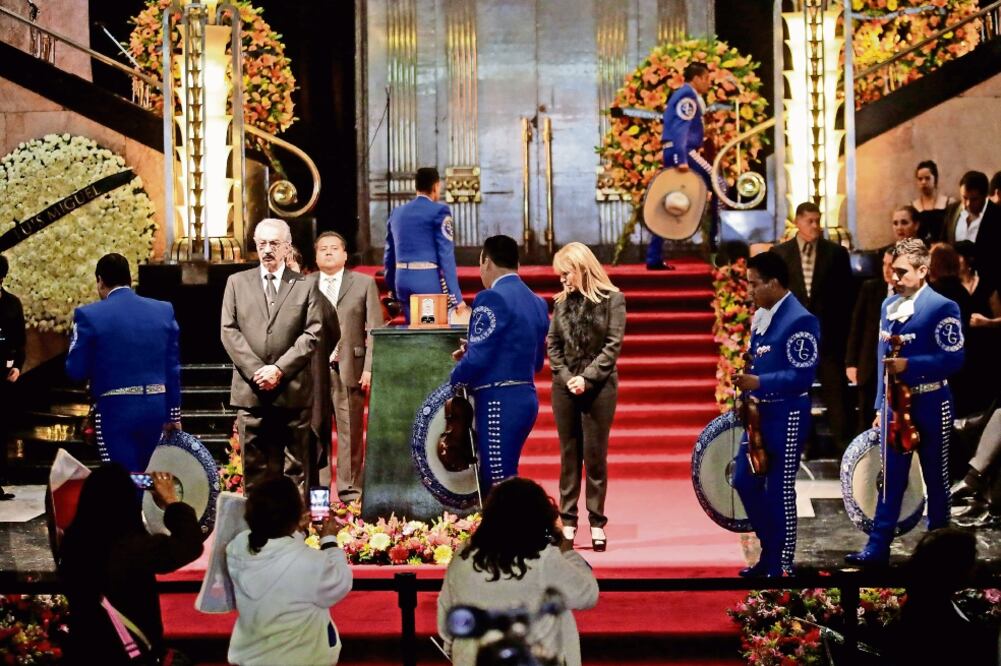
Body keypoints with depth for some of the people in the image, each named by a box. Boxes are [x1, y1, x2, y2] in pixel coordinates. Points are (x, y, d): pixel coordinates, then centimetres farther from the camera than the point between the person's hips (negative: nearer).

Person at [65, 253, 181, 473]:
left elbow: (75, 370, -5)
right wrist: (173, 414, 15)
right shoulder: (164, 310, 3)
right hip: (155, 408, 4)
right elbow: (173, 368, 7)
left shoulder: (89, 315, -9)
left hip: (115, 410, -4)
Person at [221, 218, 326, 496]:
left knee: (297, 466, 3)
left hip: (293, 390, -1)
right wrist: (255, 370, -8)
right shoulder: (237, 282, 12)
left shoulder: (305, 286, 8)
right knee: (254, 464, 2)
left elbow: (312, 334, -1)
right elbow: (229, 331, 4)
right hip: (250, 390, 1)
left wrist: (279, 369, -11)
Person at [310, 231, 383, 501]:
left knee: (350, 431, -1)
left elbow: (375, 329, 4)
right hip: (313, 370, 1)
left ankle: (350, 489, 4)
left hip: (349, 368, -1)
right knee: (315, 431, 1)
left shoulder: (364, 283, 9)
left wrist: (369, 368, -5)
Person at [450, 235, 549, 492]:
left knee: (499, 485, -7)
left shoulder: (491, 298, -14)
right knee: (508, 480, 15)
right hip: (527, 397, 9)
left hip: (499, 402, -9)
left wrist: (453, 382, 2)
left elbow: (477, 358, -18)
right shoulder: (537, 303, 12)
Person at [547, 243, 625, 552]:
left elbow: (613, 344, -8)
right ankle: (568, 521, 11)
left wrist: (587, 378, -15)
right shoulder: (562, 301, 7)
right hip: (565, 386, 3)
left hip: (599, 386, -3)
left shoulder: (612, 299, -3)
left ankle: (597, 523, 8)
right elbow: (553, 344, 6)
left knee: (595, 454, 2)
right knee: (569, 454, 7)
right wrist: (566, 376, -9)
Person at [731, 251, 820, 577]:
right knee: (745, 482, 12)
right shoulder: (760, 315, 11)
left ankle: (781, 565, 9)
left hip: (786, 417, -9)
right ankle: (770, 550, 25)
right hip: (759, 413, 9)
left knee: (779, 491, -1)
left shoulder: (800, 320, -17)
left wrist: (759, 383, -28)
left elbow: (803, 376, -21)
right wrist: (746, 383, 6)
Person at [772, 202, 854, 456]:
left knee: (835, 389, -2)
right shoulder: (780, 253, 4)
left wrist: (844, 331, -3)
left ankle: (842, 441, 1)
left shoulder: (836, 252, 3)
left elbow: (846, 295, 3)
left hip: (828, 333, -1)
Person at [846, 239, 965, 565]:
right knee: (891, 478, 4)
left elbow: (953, 358, -16)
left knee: (936, 479, 7)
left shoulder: (942, 307, -10)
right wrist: (881, 404, 12)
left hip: (930, 404, -5)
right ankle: (878, 547, 4)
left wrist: (908, 364, -25)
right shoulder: (889, 305, 10)